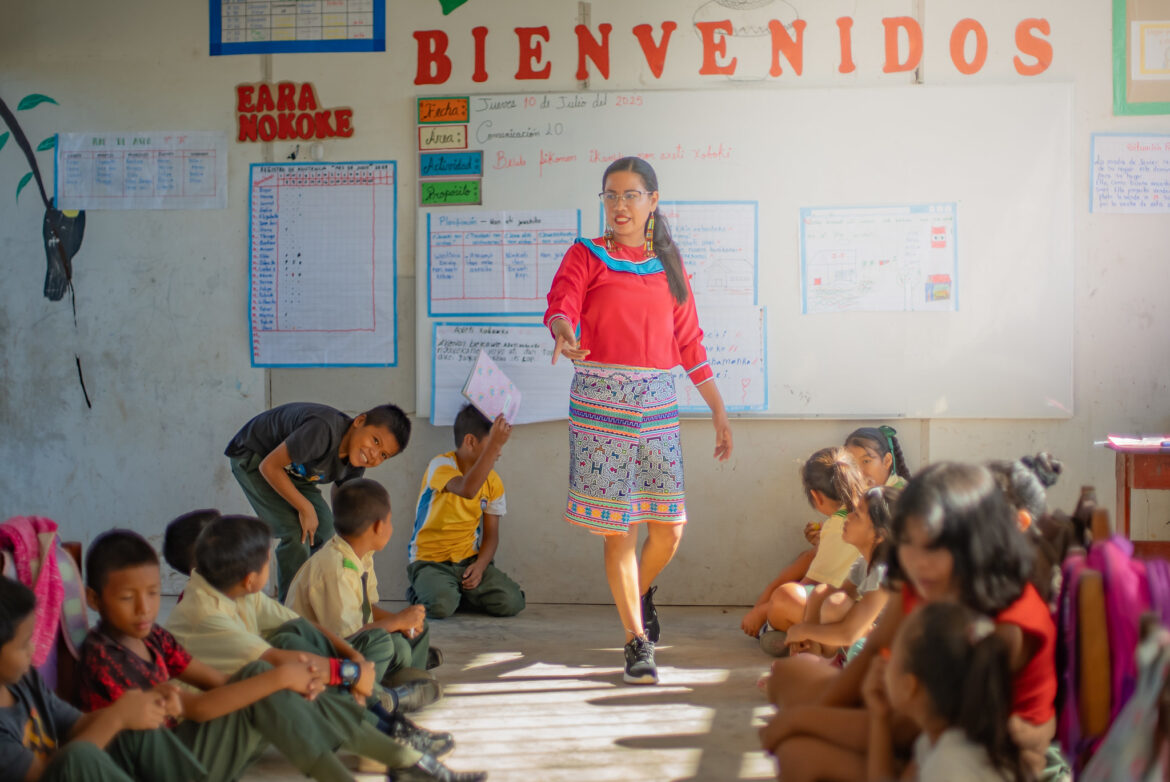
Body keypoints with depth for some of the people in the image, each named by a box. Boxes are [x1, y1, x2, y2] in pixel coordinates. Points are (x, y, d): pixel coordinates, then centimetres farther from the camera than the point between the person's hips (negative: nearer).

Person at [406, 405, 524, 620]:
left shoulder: (492, 482, 5)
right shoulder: (441, 465, -14)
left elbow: (491, 535, 7)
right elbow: (467, 489, -37)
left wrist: (480, 566, -13)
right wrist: (494, 445, -38)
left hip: (470, 561, 5)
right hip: (430, 560, -5)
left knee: (511, 603, -19)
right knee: (442, 606, -34)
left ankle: (460, 591, 8)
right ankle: (423, 591, 2)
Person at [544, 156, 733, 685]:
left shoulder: (668, 266, 16)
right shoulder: (586, 256, 6)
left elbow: (690, 342, 17)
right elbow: (560, 304, -12)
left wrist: (719, 412, 16)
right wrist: (564, 332, -37)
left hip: (657, 399, 3)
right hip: (601, 397, -3)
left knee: (670, 527, 0)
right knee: (617, 527, -4)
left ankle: (639, 592, 33)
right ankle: (637, 641, 7)